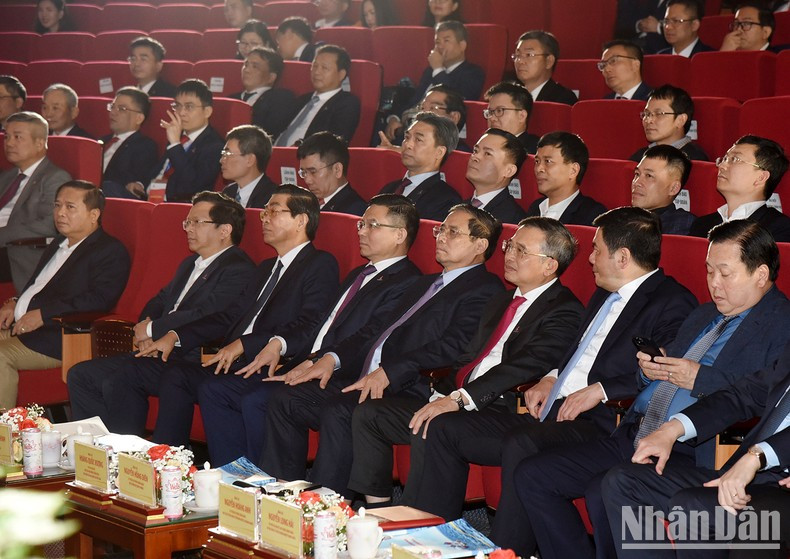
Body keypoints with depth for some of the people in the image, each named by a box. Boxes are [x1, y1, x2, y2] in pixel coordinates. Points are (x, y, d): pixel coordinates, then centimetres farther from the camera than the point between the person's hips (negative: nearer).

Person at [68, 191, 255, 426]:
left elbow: (204, 317, -22)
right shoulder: (190, 264, 22)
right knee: (80, 375, 1)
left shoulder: (239, 270, -11)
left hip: (193, 362, -10)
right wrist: (143, 327, 1)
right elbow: (160, 301, 25)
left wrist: (151, 330, -11)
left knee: (115, 384, -28)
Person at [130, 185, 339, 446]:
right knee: (133, 376, -1)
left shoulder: (321, 265, -2)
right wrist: (175, 336, 9)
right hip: (231, 364, 9)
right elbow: (230, 315, 23)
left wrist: (243, 345, -20)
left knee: (176, 378, -29)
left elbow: (307, 331, -14)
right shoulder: (267, 268, 27)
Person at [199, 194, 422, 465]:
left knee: (256, 401, -28)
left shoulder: (406, 283, -8)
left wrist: (314, 365, -22)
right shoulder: (358, 275, 25)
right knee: (214, 389, 1)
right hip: (306, 369, 10)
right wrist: (279, 342, 5)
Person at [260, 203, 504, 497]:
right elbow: (378, 328, 23)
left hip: (411, 390, -10)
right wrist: (331, 358, 6)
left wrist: (388, 372, -25)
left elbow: (453, 346, -16)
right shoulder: (425, 284, 29)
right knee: (285, 399, -1)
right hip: (366, 380, 10)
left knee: (338, 413, -33)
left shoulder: (484, 288, -2)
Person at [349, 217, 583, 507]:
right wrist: (442, 395, 2)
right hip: (455, 400, 9)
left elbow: (527, 366, -20)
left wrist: (459, 398, -27)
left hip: (502, 413, -9)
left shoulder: (565, 311, -7)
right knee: (369, 413, -1)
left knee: (431, 430, -35)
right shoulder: (502, 301, 24)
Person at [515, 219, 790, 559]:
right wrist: (649, 372, 6)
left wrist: (701, 378, -18)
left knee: (605, 492, -33)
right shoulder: (703, 316, 25)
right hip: (633, 438, 9)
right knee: (531, 476, -2)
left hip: (692, 454, -9)